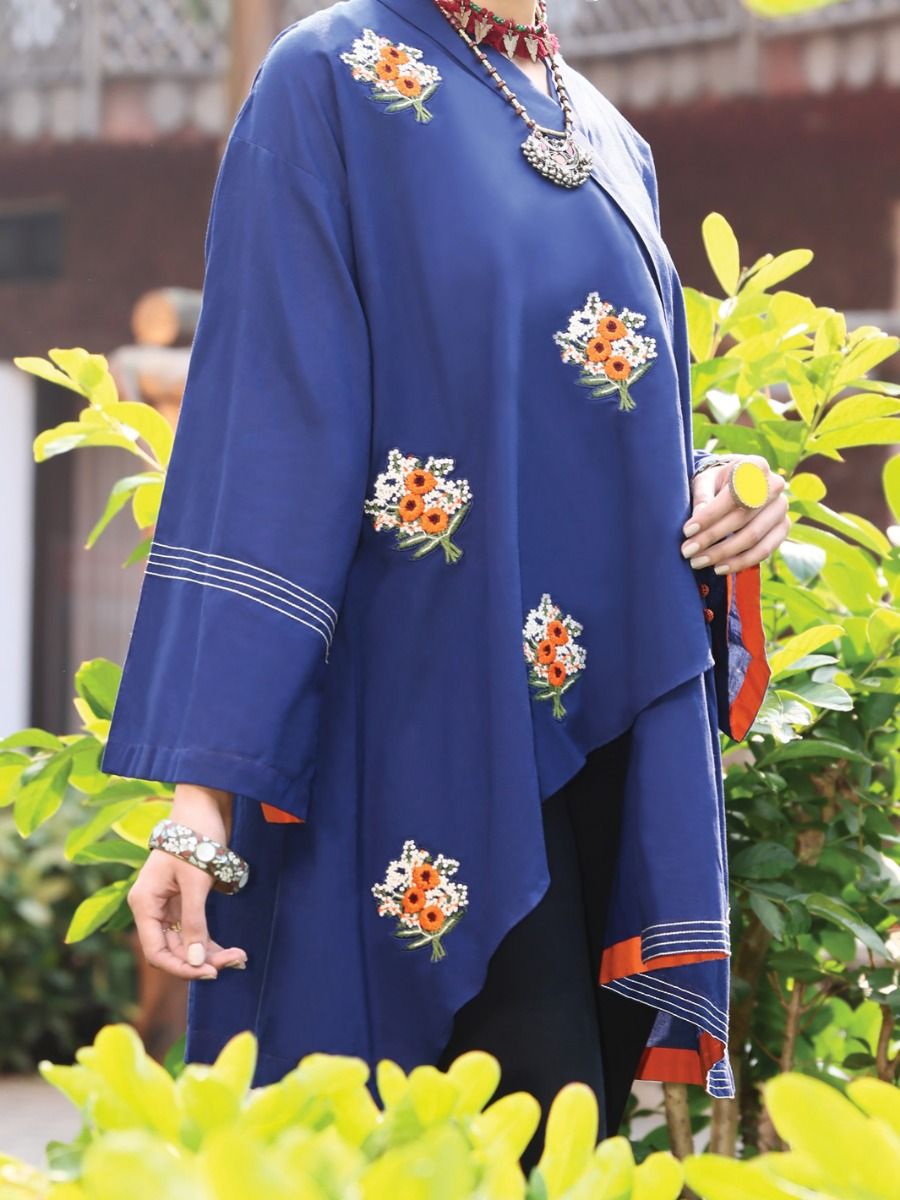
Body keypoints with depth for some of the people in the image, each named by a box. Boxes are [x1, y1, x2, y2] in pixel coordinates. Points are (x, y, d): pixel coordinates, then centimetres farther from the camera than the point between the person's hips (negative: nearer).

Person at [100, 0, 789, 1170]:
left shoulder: (607, 140, 17)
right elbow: (266, 428, -12)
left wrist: (715, 502, 0)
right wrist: (207, 784, -20)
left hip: (617, 738, 7)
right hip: (439, 725, -7)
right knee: (543, 1159, -15)